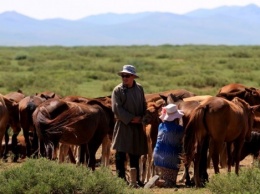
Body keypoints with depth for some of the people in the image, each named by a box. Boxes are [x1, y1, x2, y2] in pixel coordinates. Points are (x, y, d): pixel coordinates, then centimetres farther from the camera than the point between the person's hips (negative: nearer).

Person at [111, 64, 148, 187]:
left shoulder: (139, 88, 9)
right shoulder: (118, 90, -5)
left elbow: (144, 106, 15)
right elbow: (117, 109, -12)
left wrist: (141, 118, -1)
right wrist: (131, 118, -15)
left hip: (137, 126, 4)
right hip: (123, 125, -4)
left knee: (135, 154, 10)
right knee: (121, 154, -7)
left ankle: (136, 179, 17)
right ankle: (121, 178, -2)